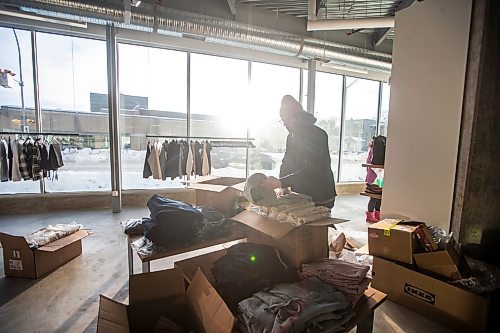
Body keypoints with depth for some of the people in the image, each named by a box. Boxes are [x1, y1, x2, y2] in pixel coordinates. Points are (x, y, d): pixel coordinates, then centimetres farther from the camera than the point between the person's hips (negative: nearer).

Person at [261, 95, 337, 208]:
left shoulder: (317, 135, -18)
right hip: (300, 196, 7)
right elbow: (286, 164, 9)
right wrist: (282, 187, -8)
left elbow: (310, 171, -27)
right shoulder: (291, 136, 9)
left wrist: (280, 183, -33)